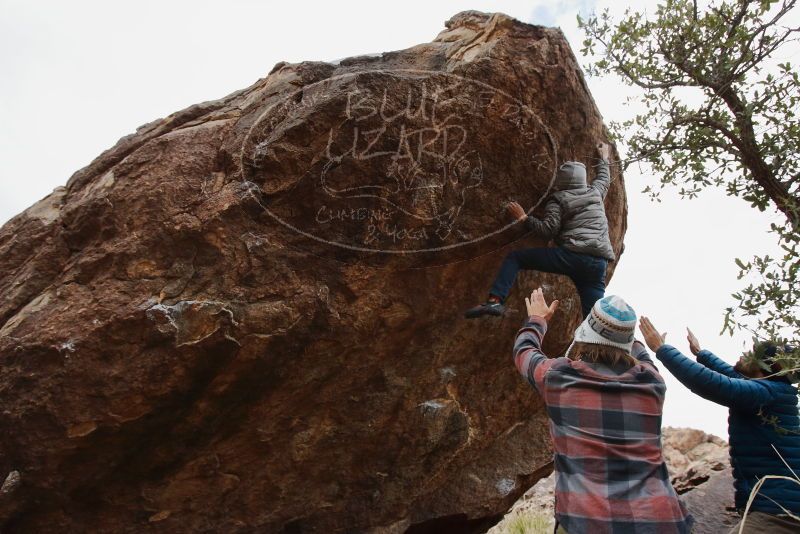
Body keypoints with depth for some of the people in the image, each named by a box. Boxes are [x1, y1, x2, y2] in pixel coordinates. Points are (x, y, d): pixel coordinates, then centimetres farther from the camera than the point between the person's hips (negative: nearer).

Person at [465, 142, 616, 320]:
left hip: (573, 256, -5)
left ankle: (495, 301, -17)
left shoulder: (558, 199, 8)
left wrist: (524, 217, 7)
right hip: (599, 264, 5)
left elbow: (549, 230, -4)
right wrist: (604, 158, 63)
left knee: (514, 257, 2)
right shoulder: (595, 192, 24)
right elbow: (604, 179, 47)